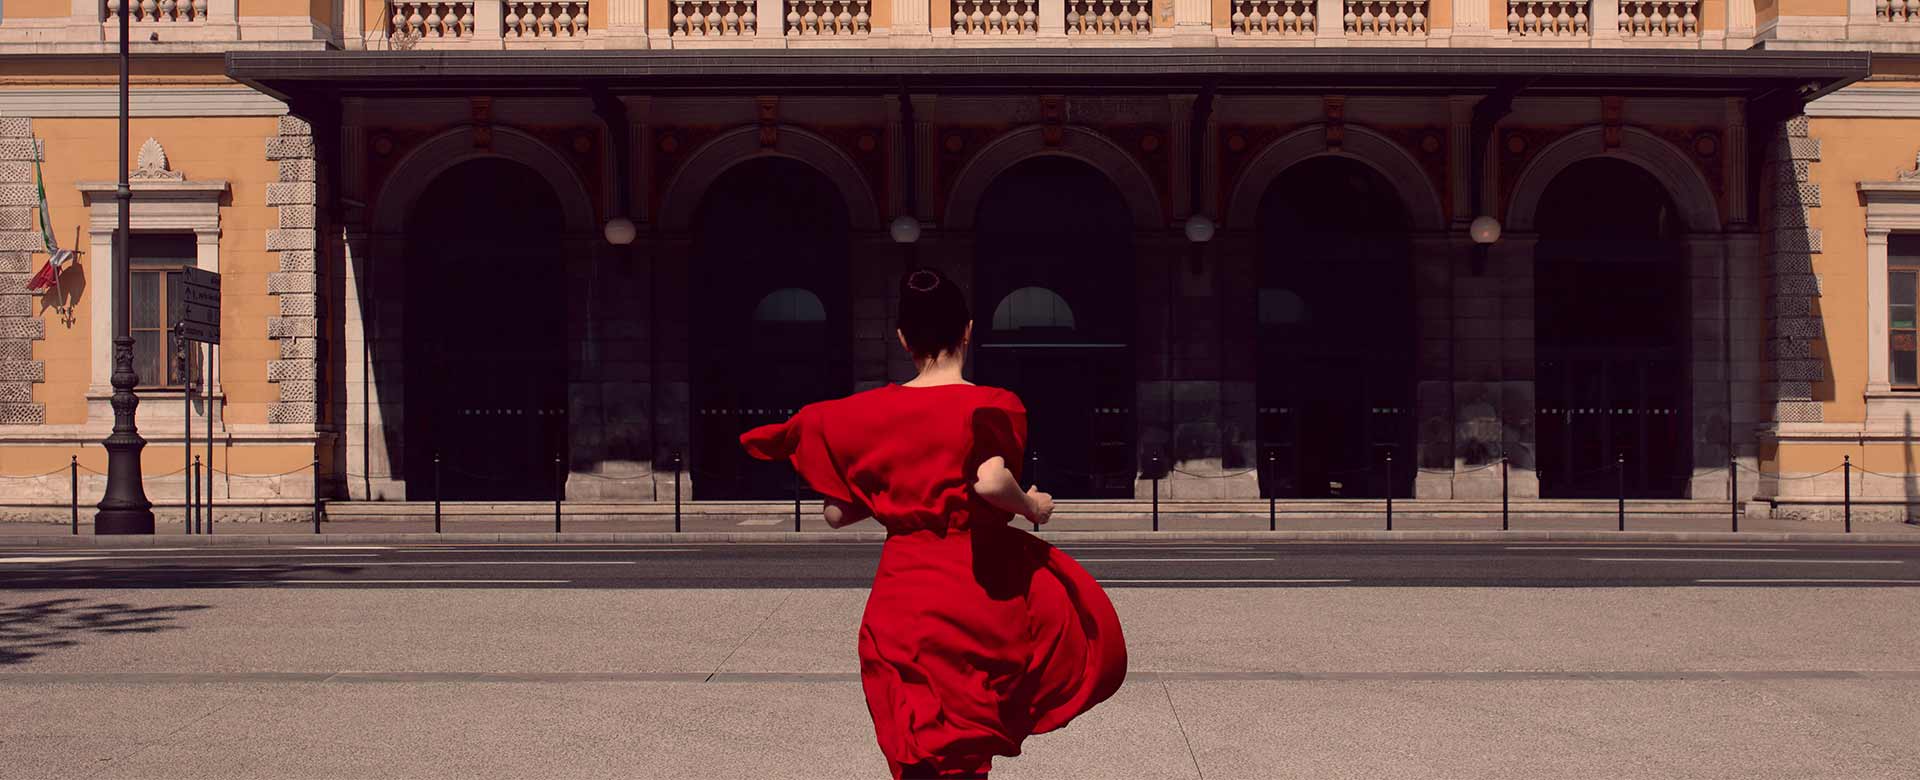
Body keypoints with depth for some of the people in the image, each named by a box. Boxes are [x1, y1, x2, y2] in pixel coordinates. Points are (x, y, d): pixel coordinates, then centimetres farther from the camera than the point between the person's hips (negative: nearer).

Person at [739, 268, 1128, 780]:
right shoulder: (990, 407, -9)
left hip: (902, 598, 4)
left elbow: (836, 514, 5)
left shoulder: (865, 415, 2)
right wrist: (1031, 507, -8)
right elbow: (991, 482, -28)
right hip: (983, 589, -4)